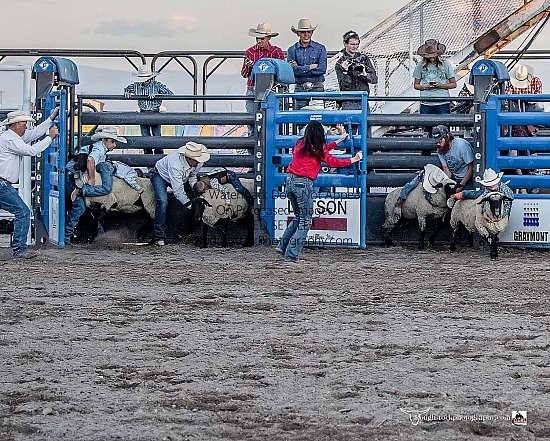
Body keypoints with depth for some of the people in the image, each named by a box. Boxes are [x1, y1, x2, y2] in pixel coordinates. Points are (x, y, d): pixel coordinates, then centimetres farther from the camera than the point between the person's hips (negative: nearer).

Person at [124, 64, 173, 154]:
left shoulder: (157, 85, -9)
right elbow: (126, 89, 21)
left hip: (155, 113, -3)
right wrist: (127, 93, -4)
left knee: (157, 136, -3)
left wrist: (156, 95, -24)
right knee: (145, 137, 8)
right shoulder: (136, 86, 1)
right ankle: (147, 154, 17)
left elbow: (170, 94, -15)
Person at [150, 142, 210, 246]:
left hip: (181, 178, 7)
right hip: (161, 175, -7)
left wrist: (195, 186, -21)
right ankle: (159, 236, -23)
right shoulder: (175, 163, -44)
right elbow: (178, 190, -42)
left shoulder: (198, 162, -24)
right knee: (163, 202, -28)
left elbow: (192, 176, 0)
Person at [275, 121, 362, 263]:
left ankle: (282, 246, 15)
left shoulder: (301, 144, 12)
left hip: (290, 181, 7)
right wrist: (353, 160, 12)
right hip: (303, 183, -7)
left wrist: (338, 141, 38)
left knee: (299, 217, 22)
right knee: (306, 220, 1)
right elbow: (332, 162, -1)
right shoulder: (316, 147, -6)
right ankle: (291, 255, -4)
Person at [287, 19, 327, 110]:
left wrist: (300, 69, -7)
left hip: (317, 89, -1)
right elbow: (291, 70, -5)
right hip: (300, 89, 1)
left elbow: (322, 69, -6)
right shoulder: (292, 50, 9)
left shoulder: (320, 48, 6)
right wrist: (310, 67, -8)